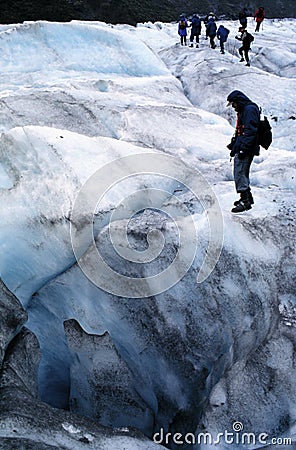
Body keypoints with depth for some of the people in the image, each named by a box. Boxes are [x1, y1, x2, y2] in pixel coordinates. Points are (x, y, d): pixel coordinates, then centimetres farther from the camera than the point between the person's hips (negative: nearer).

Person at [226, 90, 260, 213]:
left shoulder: (250, 109, -11)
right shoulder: (243, 111, 22)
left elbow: (251, 131, -21)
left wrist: (243, 148, -26)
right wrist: (233, 145, 26)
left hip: (246, 149, -11)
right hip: (241, 148, 11)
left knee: (239, 173, -12)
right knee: (242, 173, 16)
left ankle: (245, 201, -10)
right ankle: (247, 197, 26)